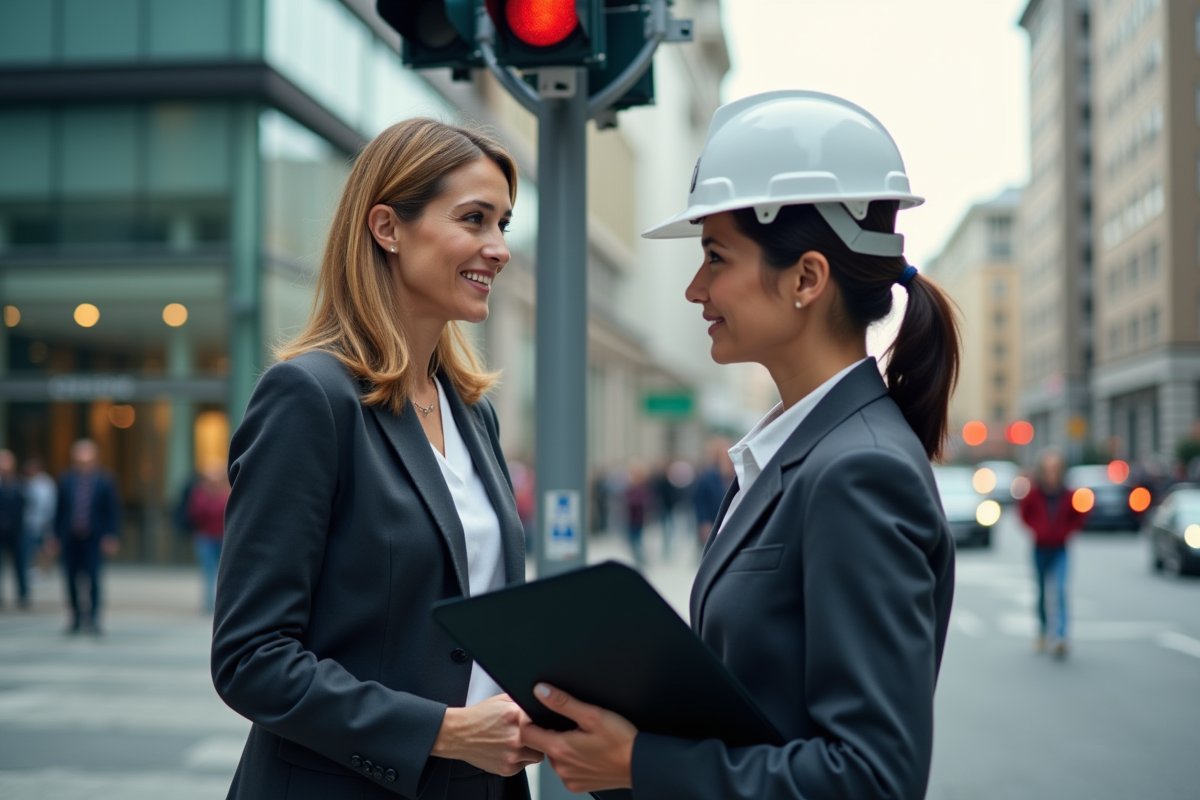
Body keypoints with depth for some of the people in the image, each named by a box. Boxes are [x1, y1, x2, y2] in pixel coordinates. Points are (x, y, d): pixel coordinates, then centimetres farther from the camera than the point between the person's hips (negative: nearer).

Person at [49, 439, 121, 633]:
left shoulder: (104, 481, 1)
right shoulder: (66, 480, 7)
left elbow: (113, 511, 2)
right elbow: (60, 509, 12)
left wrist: (111, 537, -5)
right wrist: (56, 536, 10)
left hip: (93, 537, -2)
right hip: (70, 537, 2)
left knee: (93, 577, -11)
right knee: (71, 578, 3)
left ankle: (93, 617, -2)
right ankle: (76, 616, 16)